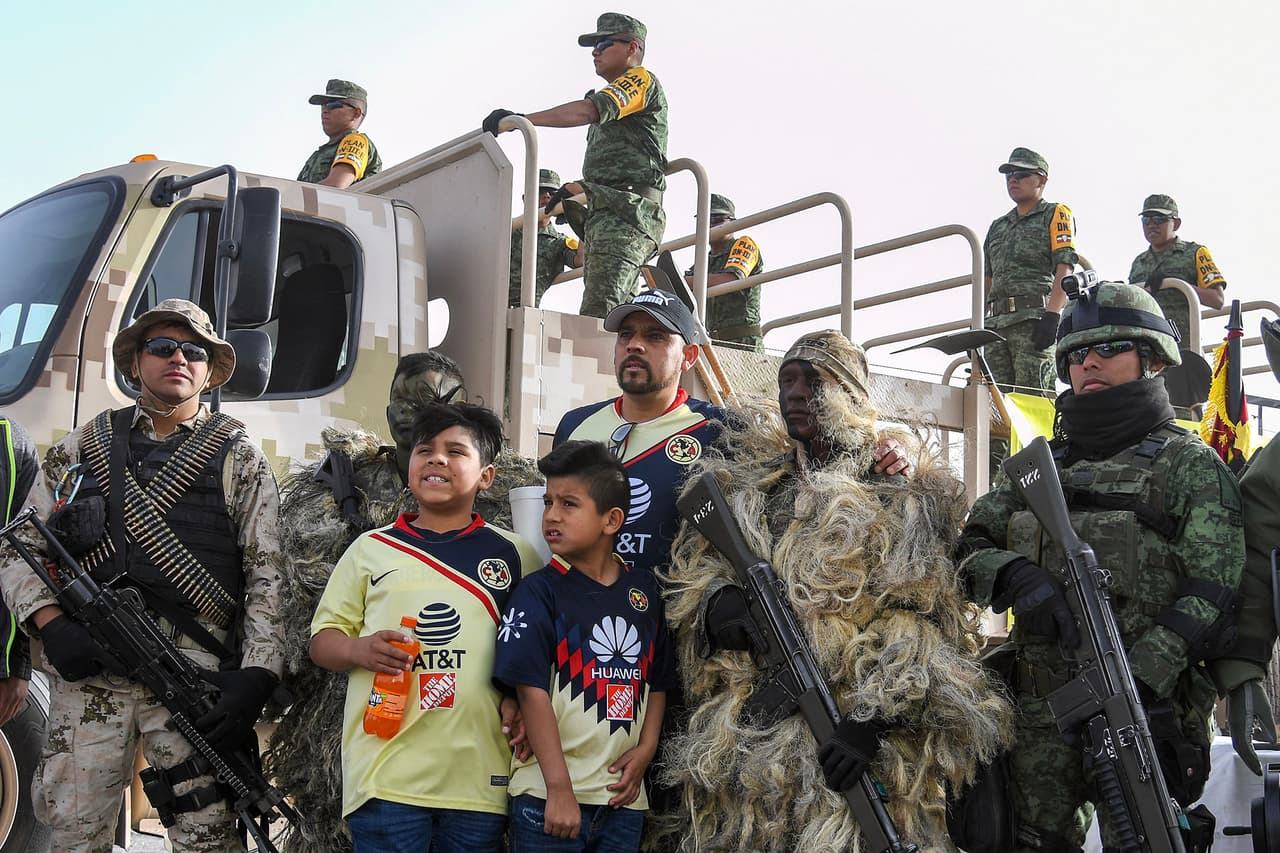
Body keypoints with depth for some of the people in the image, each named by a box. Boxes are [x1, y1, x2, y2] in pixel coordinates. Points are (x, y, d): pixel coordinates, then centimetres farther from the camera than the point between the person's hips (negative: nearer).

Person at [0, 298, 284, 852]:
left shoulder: (239, 459, 11)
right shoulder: (80, 450, 18)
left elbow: (268, 577, 3)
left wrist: (254, 680, -8)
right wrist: (50, 623, -4)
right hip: (86, 668, 2)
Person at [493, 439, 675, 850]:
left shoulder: (644, 589, 7)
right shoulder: (539, 592, -6)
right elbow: (532, 691, -13)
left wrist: (646, 749, 0)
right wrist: (559, 788, -18)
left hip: (624, 796, 4)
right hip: (549, 795, -4)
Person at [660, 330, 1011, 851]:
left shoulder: (900, 494, 3)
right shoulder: (749, 480, 16)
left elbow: (918, 626, -4)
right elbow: (692, 560, 17)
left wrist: (872, 720, -17)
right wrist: (715, 598, -7)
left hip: (850, 735, -4)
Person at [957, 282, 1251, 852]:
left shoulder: (1189, 463, 2)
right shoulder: (1040, 463, 17)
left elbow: (1211, 591, -9)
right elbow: (966, 544, 10)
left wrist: (1139, 678, -22)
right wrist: (1014, 575, -13)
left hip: (1145, 711, -4)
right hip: (1038, 712, 4)